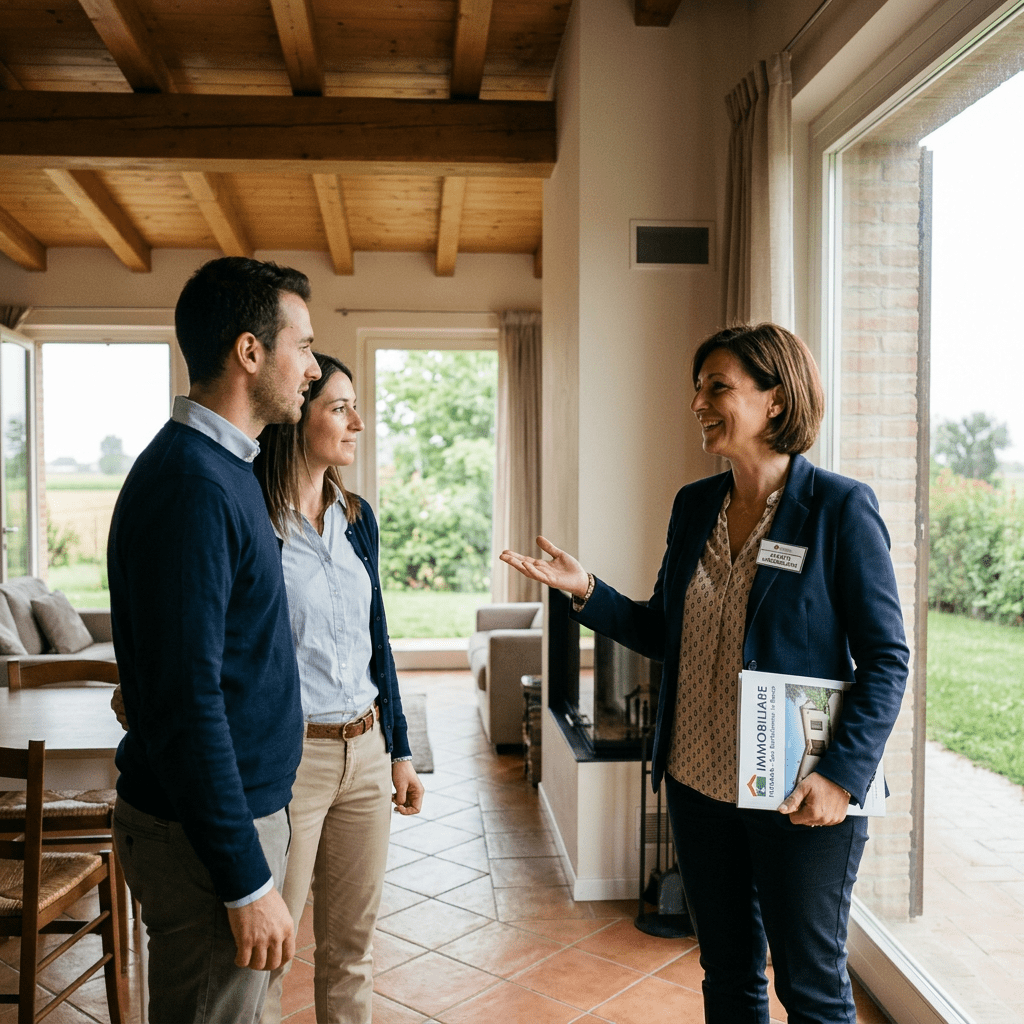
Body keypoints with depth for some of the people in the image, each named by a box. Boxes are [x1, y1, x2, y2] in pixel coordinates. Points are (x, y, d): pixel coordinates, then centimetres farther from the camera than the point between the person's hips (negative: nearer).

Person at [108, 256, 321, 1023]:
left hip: (242, 806, 9)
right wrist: (247, 881, -21)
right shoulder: (191, 483, -22)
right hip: (204, 833, -9)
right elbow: (186, 700, -26)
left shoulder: (223, 467, 10)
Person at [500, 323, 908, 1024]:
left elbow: (887, 659, -11)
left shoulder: (840, 508, -12)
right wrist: (586, 591, -3)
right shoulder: (694, 505, 5)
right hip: (698, 784, 6)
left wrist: (842, 775, -19)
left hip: (802, 798, -5)